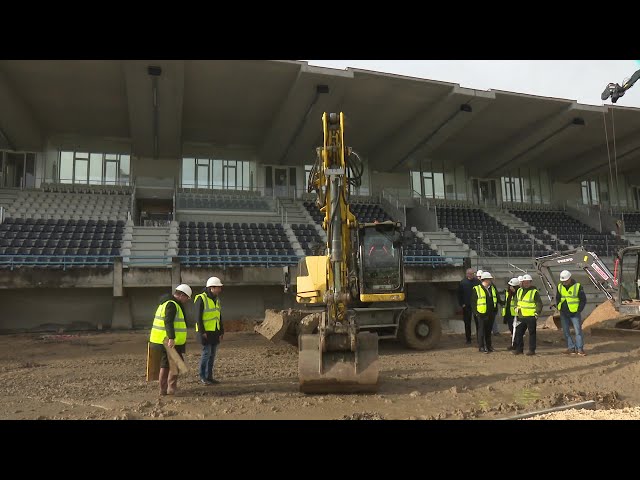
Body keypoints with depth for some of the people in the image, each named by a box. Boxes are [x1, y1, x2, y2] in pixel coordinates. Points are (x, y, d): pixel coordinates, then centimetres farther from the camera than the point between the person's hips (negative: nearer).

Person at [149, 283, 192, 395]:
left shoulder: (166, 303, 19)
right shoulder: (172, 305, -15)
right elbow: (168, 322, -28)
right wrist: (171, 338, -36)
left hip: (164, 341, 10)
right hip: (169, 342, -10)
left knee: (165, 365, 13)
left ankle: (163, 390, 17)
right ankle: (171, 388, -5)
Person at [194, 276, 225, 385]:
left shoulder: (216, 299, 12)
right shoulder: (201, 299, -12)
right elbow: (198, 317, -14)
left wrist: (221, 331, 14)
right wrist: (202, 332, -17)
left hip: (215, 332, 7)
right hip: (205, 332, -7)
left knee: (213, 354, 8)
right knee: (206, 353, -7)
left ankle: (209, 376, 16)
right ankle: (202, 377, 4)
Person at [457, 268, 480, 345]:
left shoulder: (477, 281, 3)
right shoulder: (462, 282, 0)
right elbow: (459, 294, 4)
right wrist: (461, 304, -3)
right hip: (466, 306, 0)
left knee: (478, 322, 2)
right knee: (467, 323, 7)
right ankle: (468, 339, 15)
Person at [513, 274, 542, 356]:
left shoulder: (534, 292, -6)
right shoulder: (519, 291, 12)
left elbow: (539, 304, -4)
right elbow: (517, 300, 26)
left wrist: (536, 314, -10)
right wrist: (516, 308, 12)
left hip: (531, 317, -6)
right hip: (521, 316, 6)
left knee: (532, 333, 3)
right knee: (518, 333, 7)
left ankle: (532, 350, 10)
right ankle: (519, 349, 16)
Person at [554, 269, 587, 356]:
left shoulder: (577, 286, -9)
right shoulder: (560, 286, 4)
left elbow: (583, 300, -3)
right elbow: (557, 298, 17)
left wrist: (578, 311, -8)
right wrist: (559, 308, 5)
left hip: (574, 313, -4)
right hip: (563, 314, 5)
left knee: (578, 331, -6)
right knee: (566, 331, 6)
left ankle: (580, 349, -1)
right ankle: (571, 348, 14)